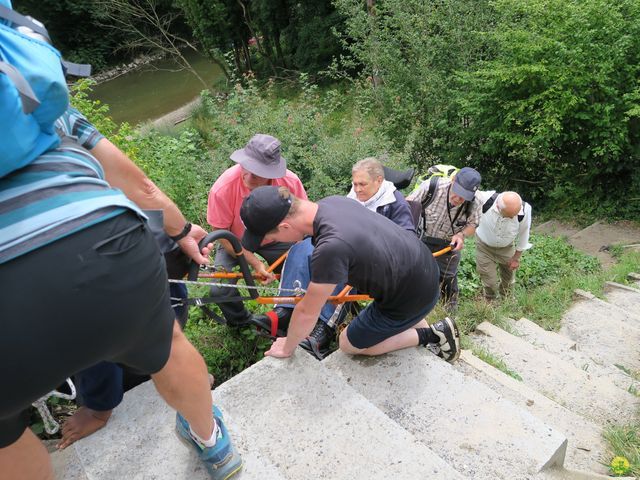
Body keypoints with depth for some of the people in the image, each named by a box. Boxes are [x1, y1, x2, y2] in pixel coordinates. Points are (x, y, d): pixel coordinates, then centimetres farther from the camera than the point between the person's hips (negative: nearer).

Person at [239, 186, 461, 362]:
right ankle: (429, 328, 31)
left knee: (348, 344, 13)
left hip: (414, 294, -8)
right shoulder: (333, 201, -10)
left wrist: (287, 348, -1)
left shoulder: (330, 248, -36)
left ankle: (428, 336, 10)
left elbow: (307, 312, -21)